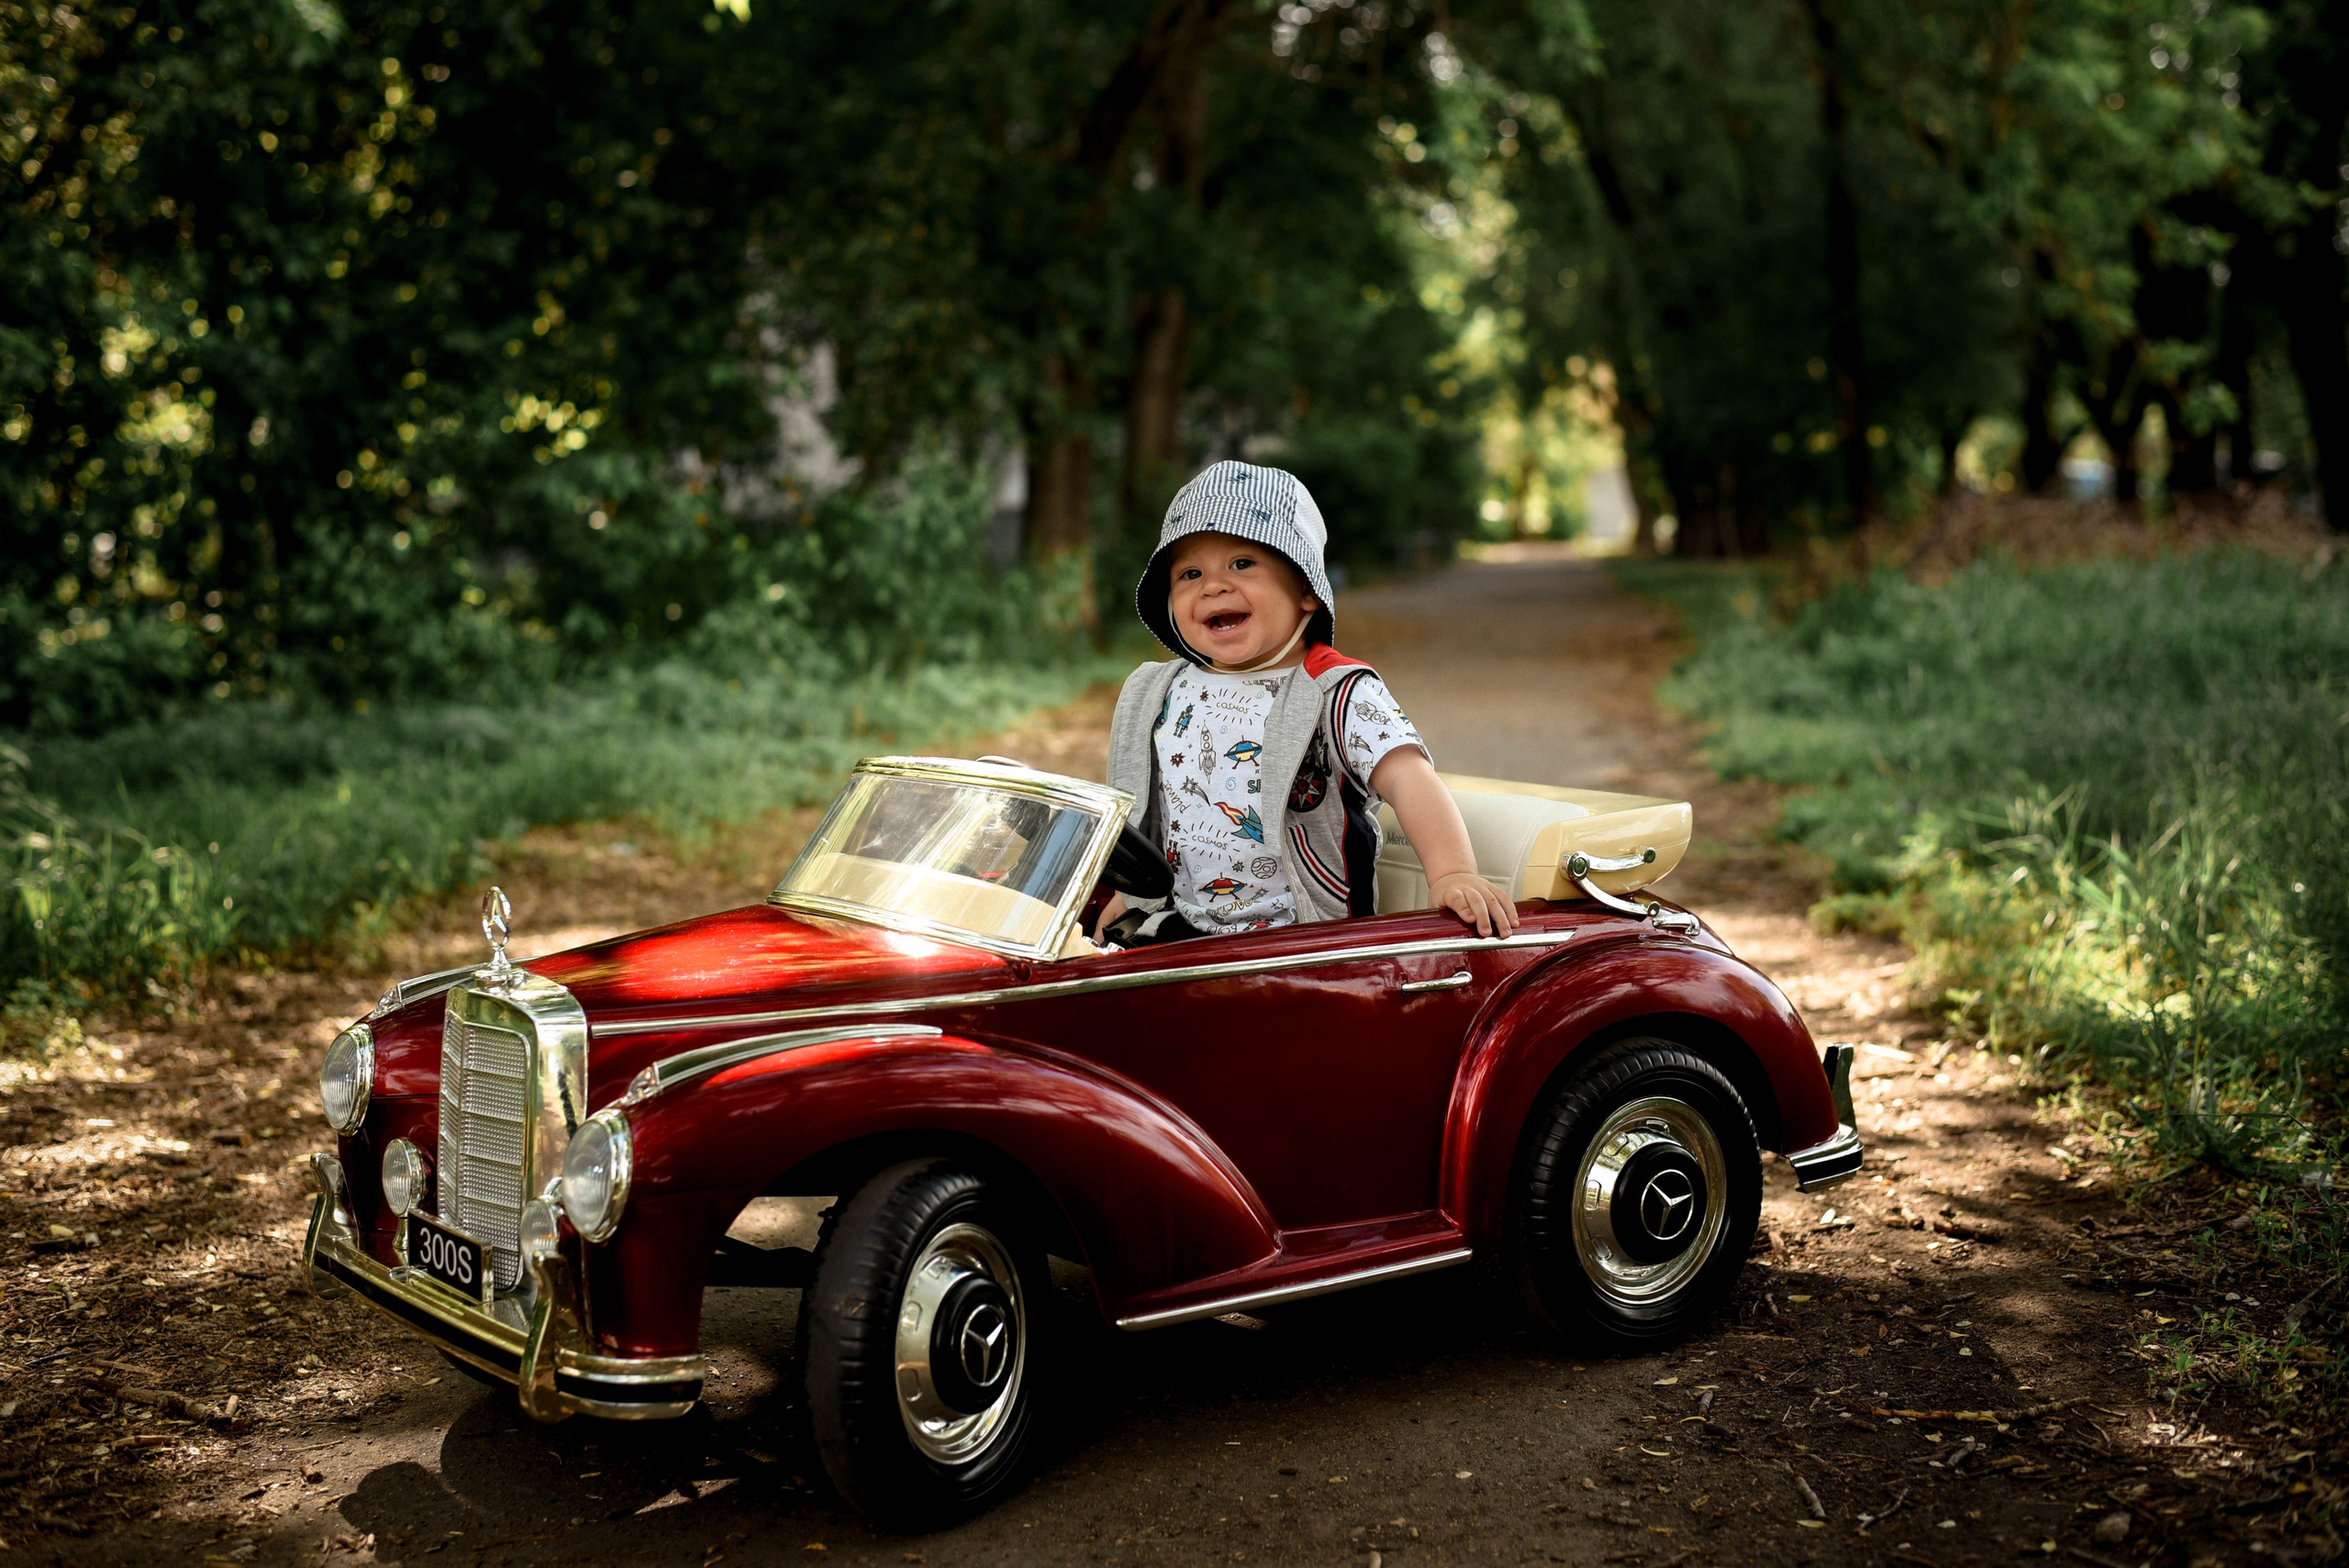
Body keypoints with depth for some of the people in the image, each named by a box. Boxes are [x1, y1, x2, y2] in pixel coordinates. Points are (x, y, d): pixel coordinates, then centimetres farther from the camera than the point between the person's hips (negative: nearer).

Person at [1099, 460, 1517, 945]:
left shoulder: (1340, 696, -9)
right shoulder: (1154, 695, 9)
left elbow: (1408, 778, -24)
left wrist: (1451, 873, -39)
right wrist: (1129, 891, 24)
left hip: (1307, 938, -5)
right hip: (1178, 926, 6)